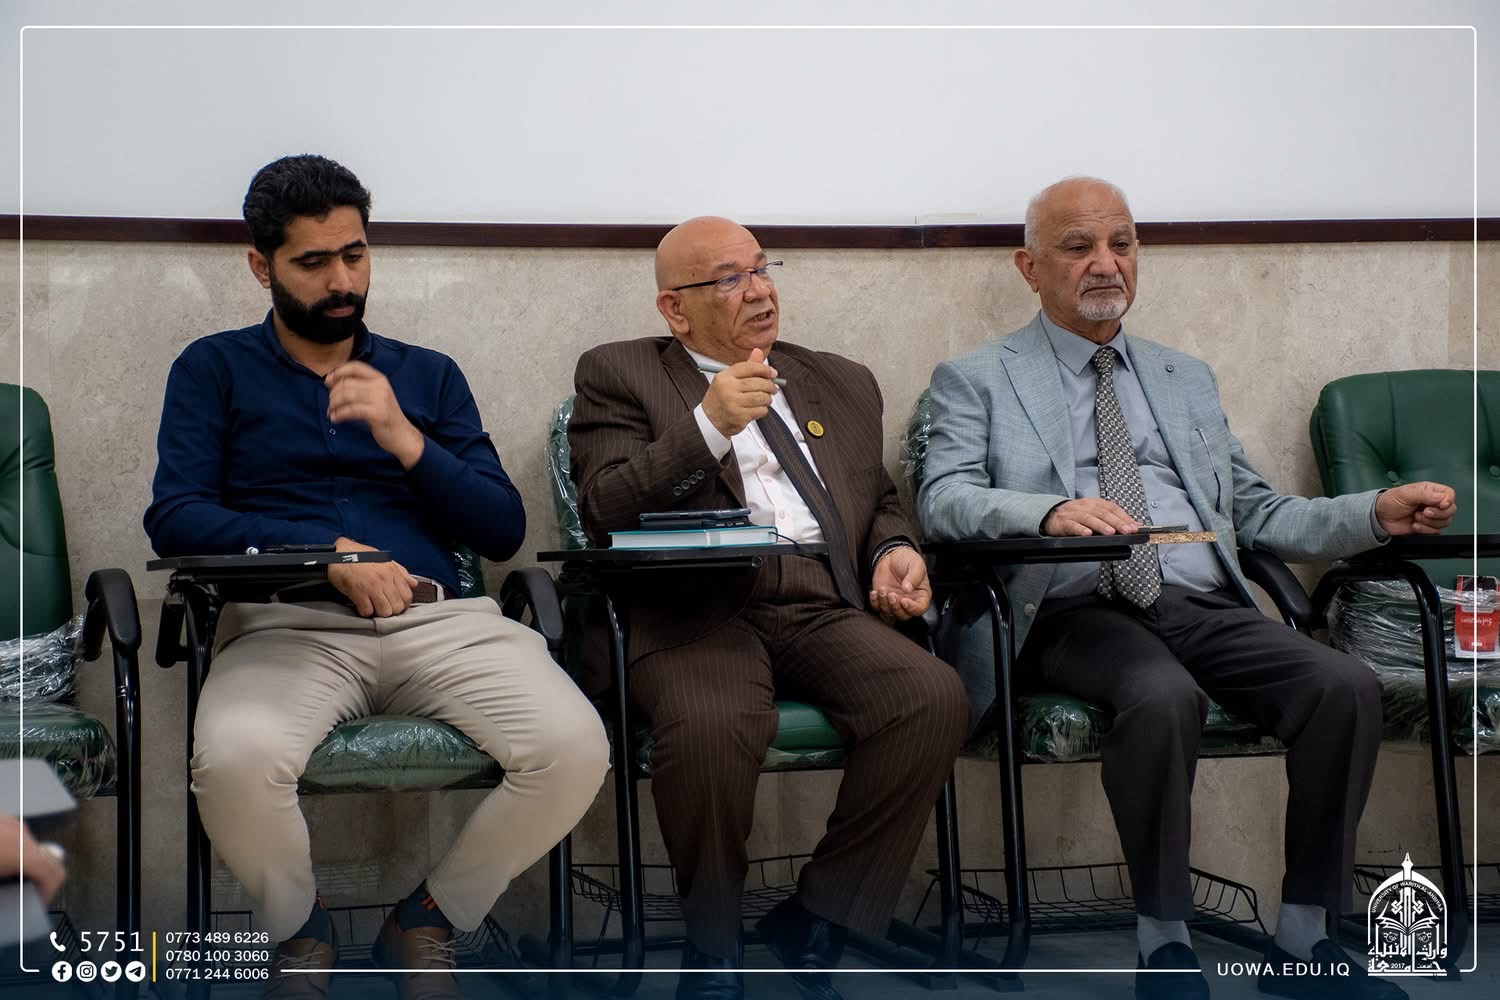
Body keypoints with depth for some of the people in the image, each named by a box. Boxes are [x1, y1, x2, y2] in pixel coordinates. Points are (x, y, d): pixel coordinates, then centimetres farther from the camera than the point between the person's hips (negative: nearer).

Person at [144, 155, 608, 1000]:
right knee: (237, 761, -37)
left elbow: (505, 533, 12)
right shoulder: (215, 369, 16)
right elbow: (174, 518, 0)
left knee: (576, 748, -26)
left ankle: (429, 924, 2)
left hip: (440, 617, 2)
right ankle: (299, 931, -1)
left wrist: (406, 441, -4)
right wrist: (331, 551, -12)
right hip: (288, 623, -2)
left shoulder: (428, 375, 22)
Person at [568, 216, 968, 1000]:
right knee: (710, 724, -37)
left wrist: (894, 548, 6)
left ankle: (813, 927, -9)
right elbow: (605, 514, -1)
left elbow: (879, 502, 30)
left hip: (827, 606, 4)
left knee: (935, 697, -26)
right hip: (697, 607, -4)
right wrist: (708, 426, -13)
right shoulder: (619, 375, 11)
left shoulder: (844, 383, 25)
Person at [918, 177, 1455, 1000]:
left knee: (1347, 688, -22)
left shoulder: (1187, 380, 25)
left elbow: (1257, 514, 22)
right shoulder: (975, 379, 11)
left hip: (1204, 606, 4)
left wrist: (1377, 514, 5)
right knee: (1165, 698, -36)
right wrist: (1048, 511, -26)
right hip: (1074, 611, -4)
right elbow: (944, 499, -6)